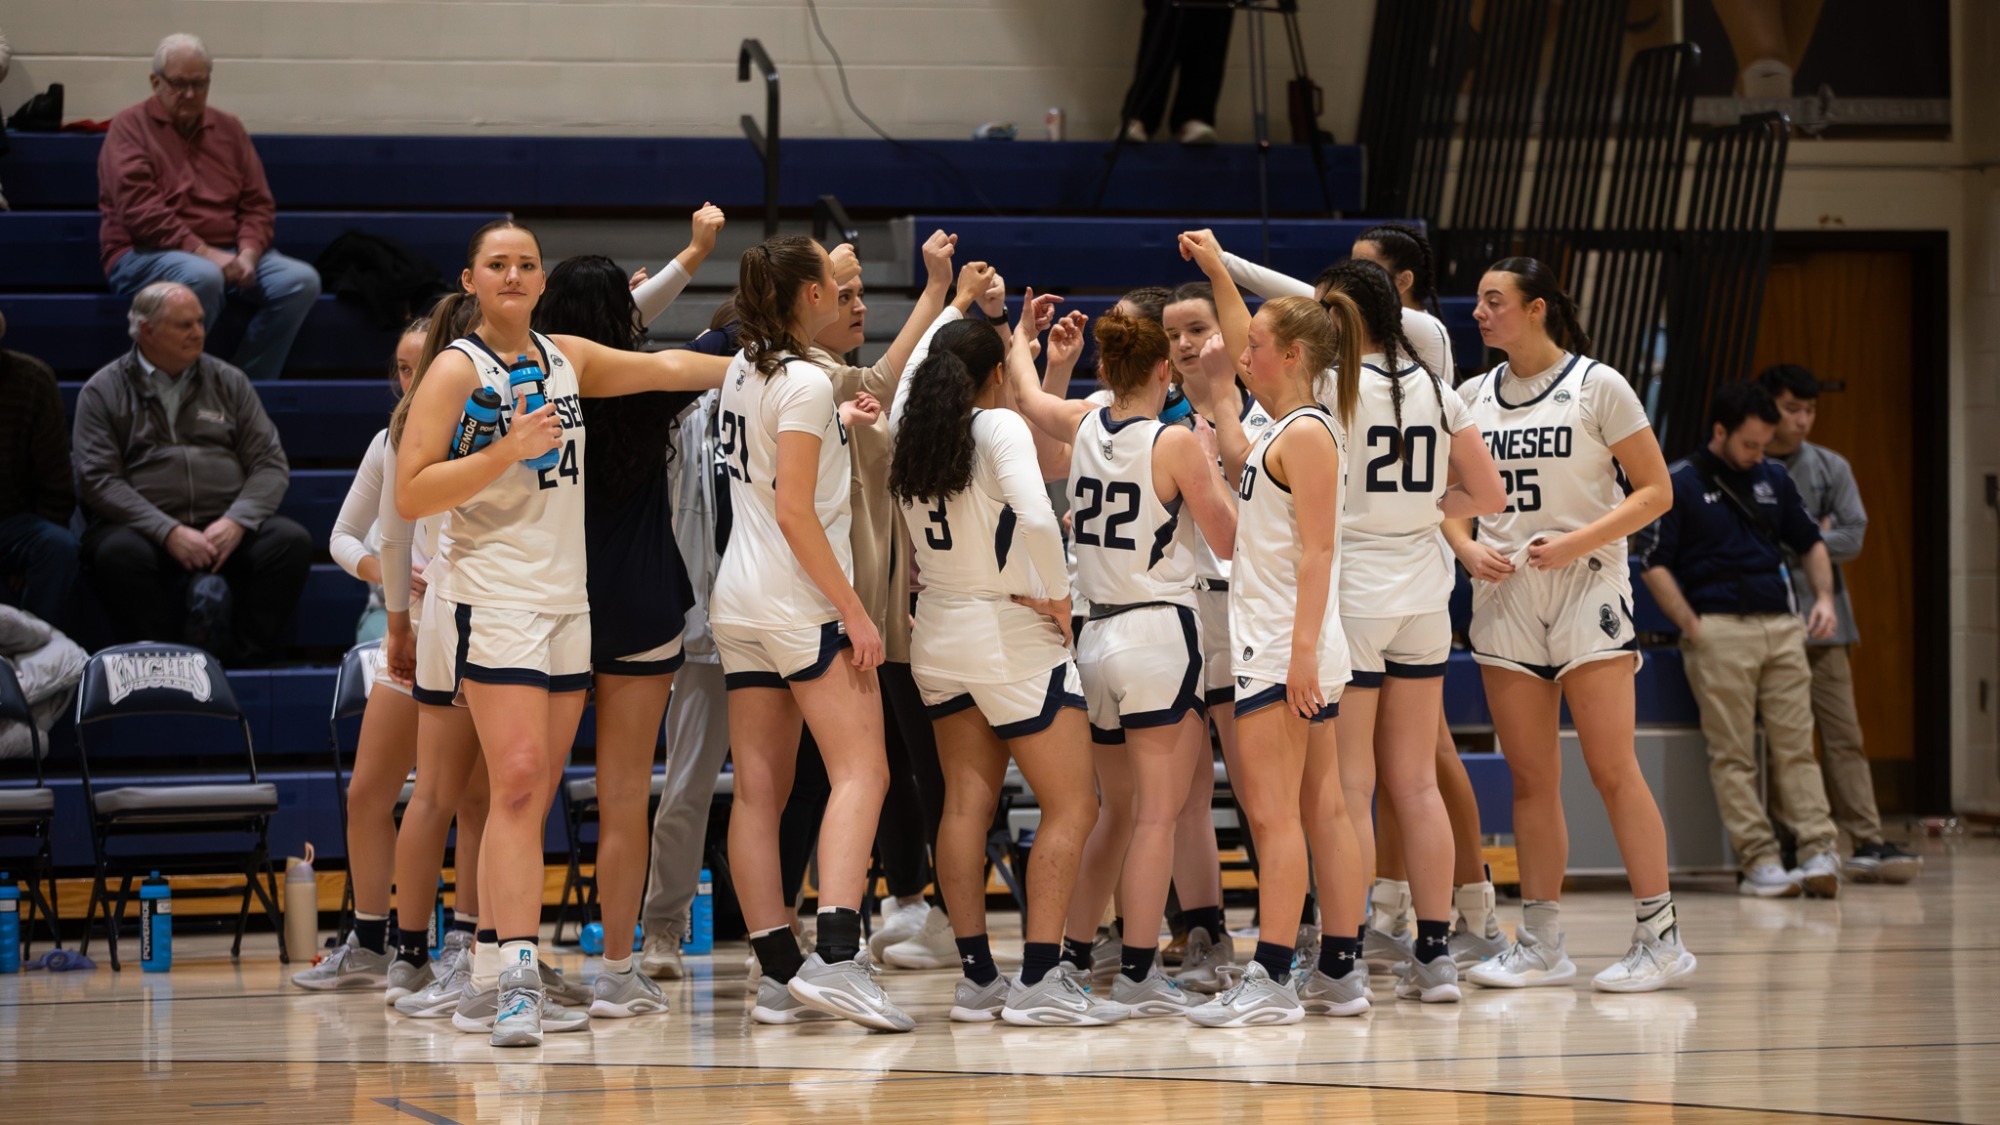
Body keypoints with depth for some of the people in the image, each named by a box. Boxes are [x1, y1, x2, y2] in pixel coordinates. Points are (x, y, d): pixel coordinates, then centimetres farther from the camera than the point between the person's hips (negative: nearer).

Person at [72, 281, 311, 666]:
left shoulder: (229, 382, 17)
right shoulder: (104, 392, 7)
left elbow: (270, 463, 10)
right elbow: (98, 480, -4)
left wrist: (236, 522, -10)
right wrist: (169, 532, -17)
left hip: (226, 529, 3)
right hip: (147, 529, -3)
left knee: (291, 541, -25)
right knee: (119, 553, -36)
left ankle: (247, 659, -21)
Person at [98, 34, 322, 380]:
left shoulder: (228, 129, 18)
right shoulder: (131, 127, 1)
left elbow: (259, 204, 14)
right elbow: (140, 209, -12)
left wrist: (248, 253, -7)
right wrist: (204, 253, -19)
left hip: (227, 255, 6)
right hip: (146, 256, -6)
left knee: (301, 280, -19)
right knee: (202, 276, -39)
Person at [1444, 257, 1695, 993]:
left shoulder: (1596, 387, -4)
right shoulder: (1471, 397, 10)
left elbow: (1655, 491, -5)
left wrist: (1575, 544, -16)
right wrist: (1466, 547, -4)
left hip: (1587, 591, -5)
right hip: (1504, 597, 5)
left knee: (1612, 768, -9)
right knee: (1530, 778, 5)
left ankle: (1660, 937, -4)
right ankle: (1540, 945, 10)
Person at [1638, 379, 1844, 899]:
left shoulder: (1774, 479, 14)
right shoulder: (1681, 485, 0)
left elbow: (1810, 543, 25)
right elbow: (1655, 566, -1)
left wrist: (1823, 597, 9)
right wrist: (1694, 628, -8)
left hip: (1782, 626, 4)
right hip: (1719, 630, -4)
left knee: (1796, 747, -2)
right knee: (1733, 755, -5)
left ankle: (1820, 853, -7)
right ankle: (1758, 861, -7)